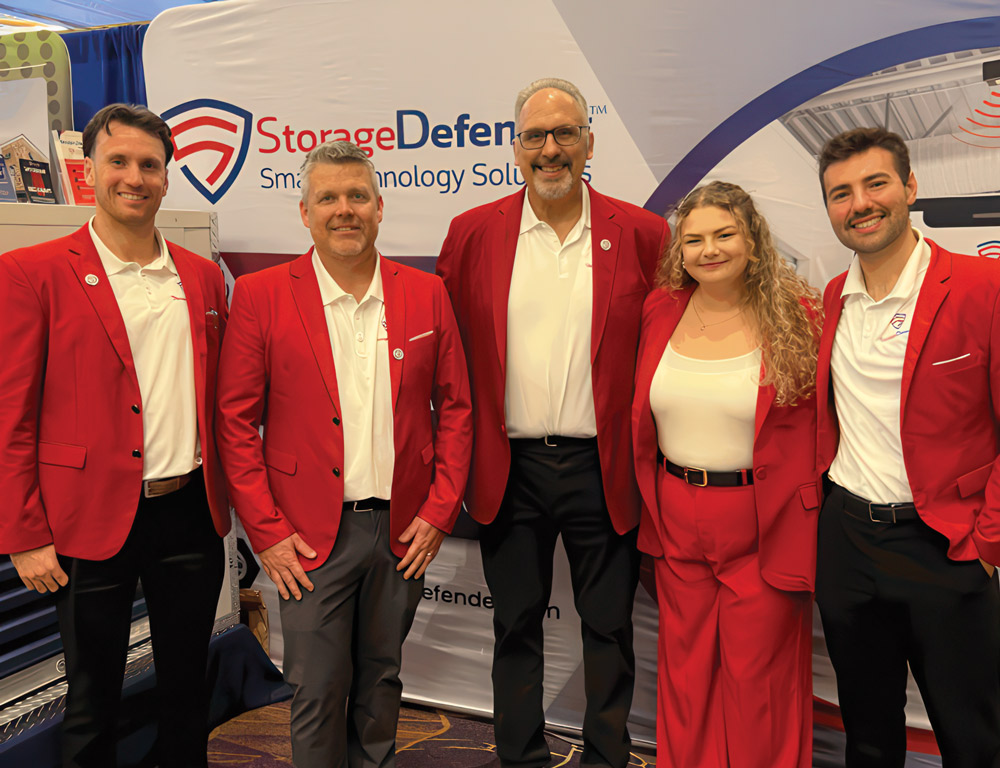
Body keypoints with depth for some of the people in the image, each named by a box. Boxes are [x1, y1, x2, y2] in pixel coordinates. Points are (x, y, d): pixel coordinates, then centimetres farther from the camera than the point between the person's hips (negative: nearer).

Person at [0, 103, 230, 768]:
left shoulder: (203, 276, 8)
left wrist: (224, 494, 7)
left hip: (191, 512, 4)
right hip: (93, 521, -4)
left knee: (188, 691, 18)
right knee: (93, 706, 13)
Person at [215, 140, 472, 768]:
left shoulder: (427, 294, 2)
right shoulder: (260, 296, -5)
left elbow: (455, 407, 5)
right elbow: (236, 422, -4)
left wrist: (439, 512, -1)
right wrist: (267, 532, -8)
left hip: (403, 530, 2)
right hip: (310, 536, -2)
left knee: (381, 681, 18)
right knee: (318, 692, 7)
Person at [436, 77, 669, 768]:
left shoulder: (642, 234, -1)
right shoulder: (473, 232, 2)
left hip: (604, 469, -1)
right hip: (509, 468, 1)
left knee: (609, 628, 11)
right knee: (516, 625, 14)